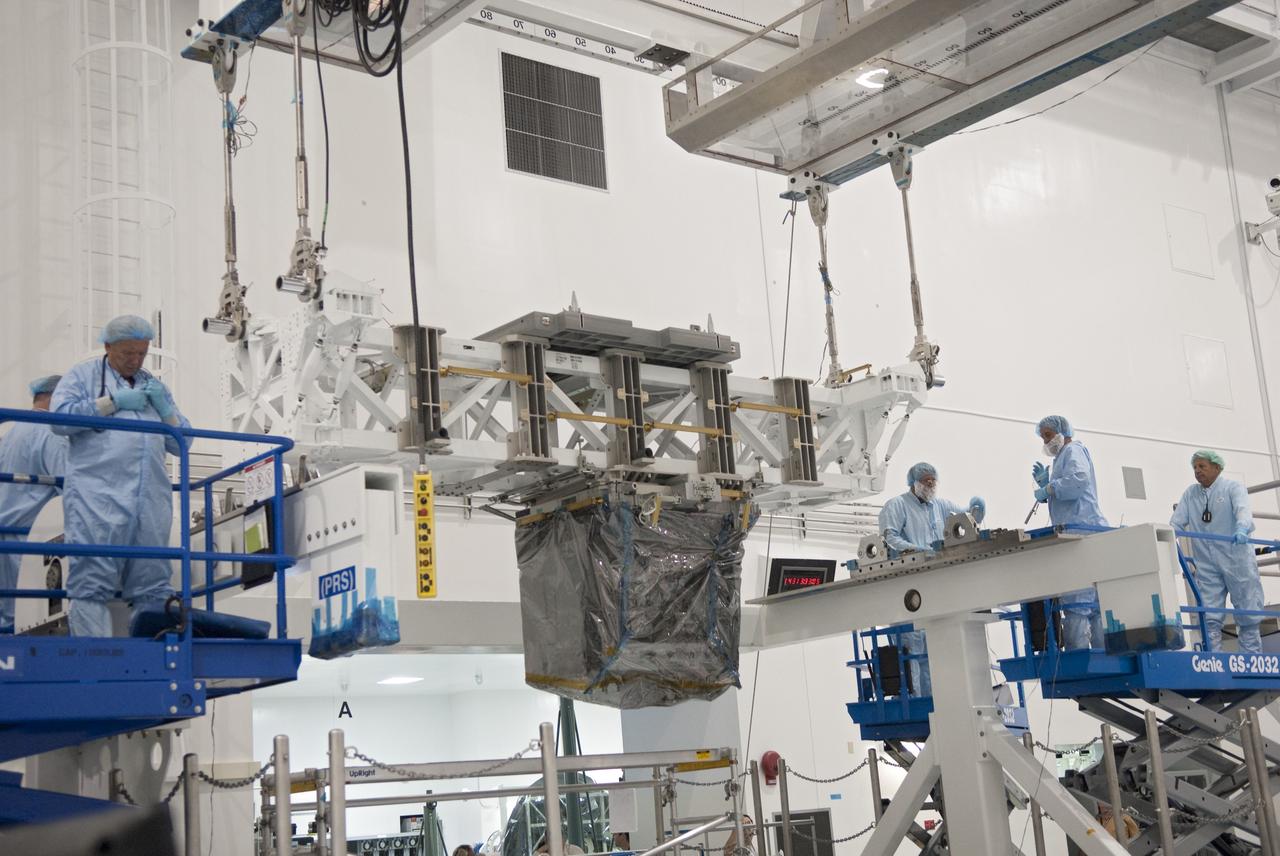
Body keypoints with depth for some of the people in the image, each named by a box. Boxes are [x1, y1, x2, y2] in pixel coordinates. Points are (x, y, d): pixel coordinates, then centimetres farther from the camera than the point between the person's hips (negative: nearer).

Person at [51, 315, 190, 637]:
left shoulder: (154, 386, 26)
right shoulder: (83, 375, 12)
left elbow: (181, 443, 23)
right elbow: (60, 418, -5)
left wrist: (164, 409, 5)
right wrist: (113, 401, -4)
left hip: (151, 501, 5)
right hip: (98, 497, -5)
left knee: (153, 587, 3)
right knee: (92, 585, -10)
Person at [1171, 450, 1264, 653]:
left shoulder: (1233, 488, -1)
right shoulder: (1190, 494, 12)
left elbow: (1243, 510, -20)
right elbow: (1177, 522, 7)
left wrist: (1242, 529, -40)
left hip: (1236, 559, -3)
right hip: (1206, 565, 3)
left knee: (1247, 614, 2)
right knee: (1210, 618, -1)